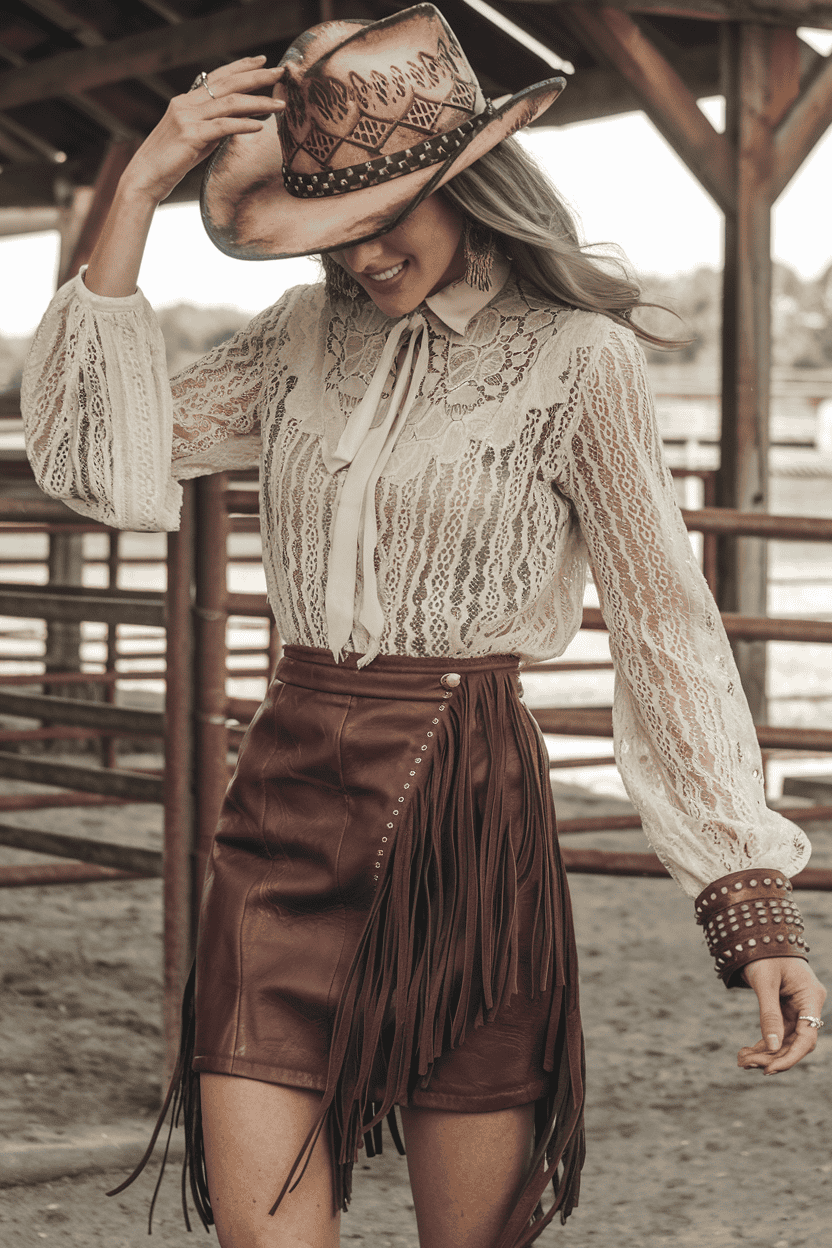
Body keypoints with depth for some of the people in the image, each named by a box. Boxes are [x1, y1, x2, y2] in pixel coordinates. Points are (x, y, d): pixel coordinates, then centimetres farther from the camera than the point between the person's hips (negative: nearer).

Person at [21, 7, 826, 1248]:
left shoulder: (576, 357, -2)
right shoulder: (304, 336, 10)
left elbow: (668, 631, -3)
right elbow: (100, 464, 1)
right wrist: (137, 194, -3)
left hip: (470, 816, -3)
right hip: (288, 812, 3)